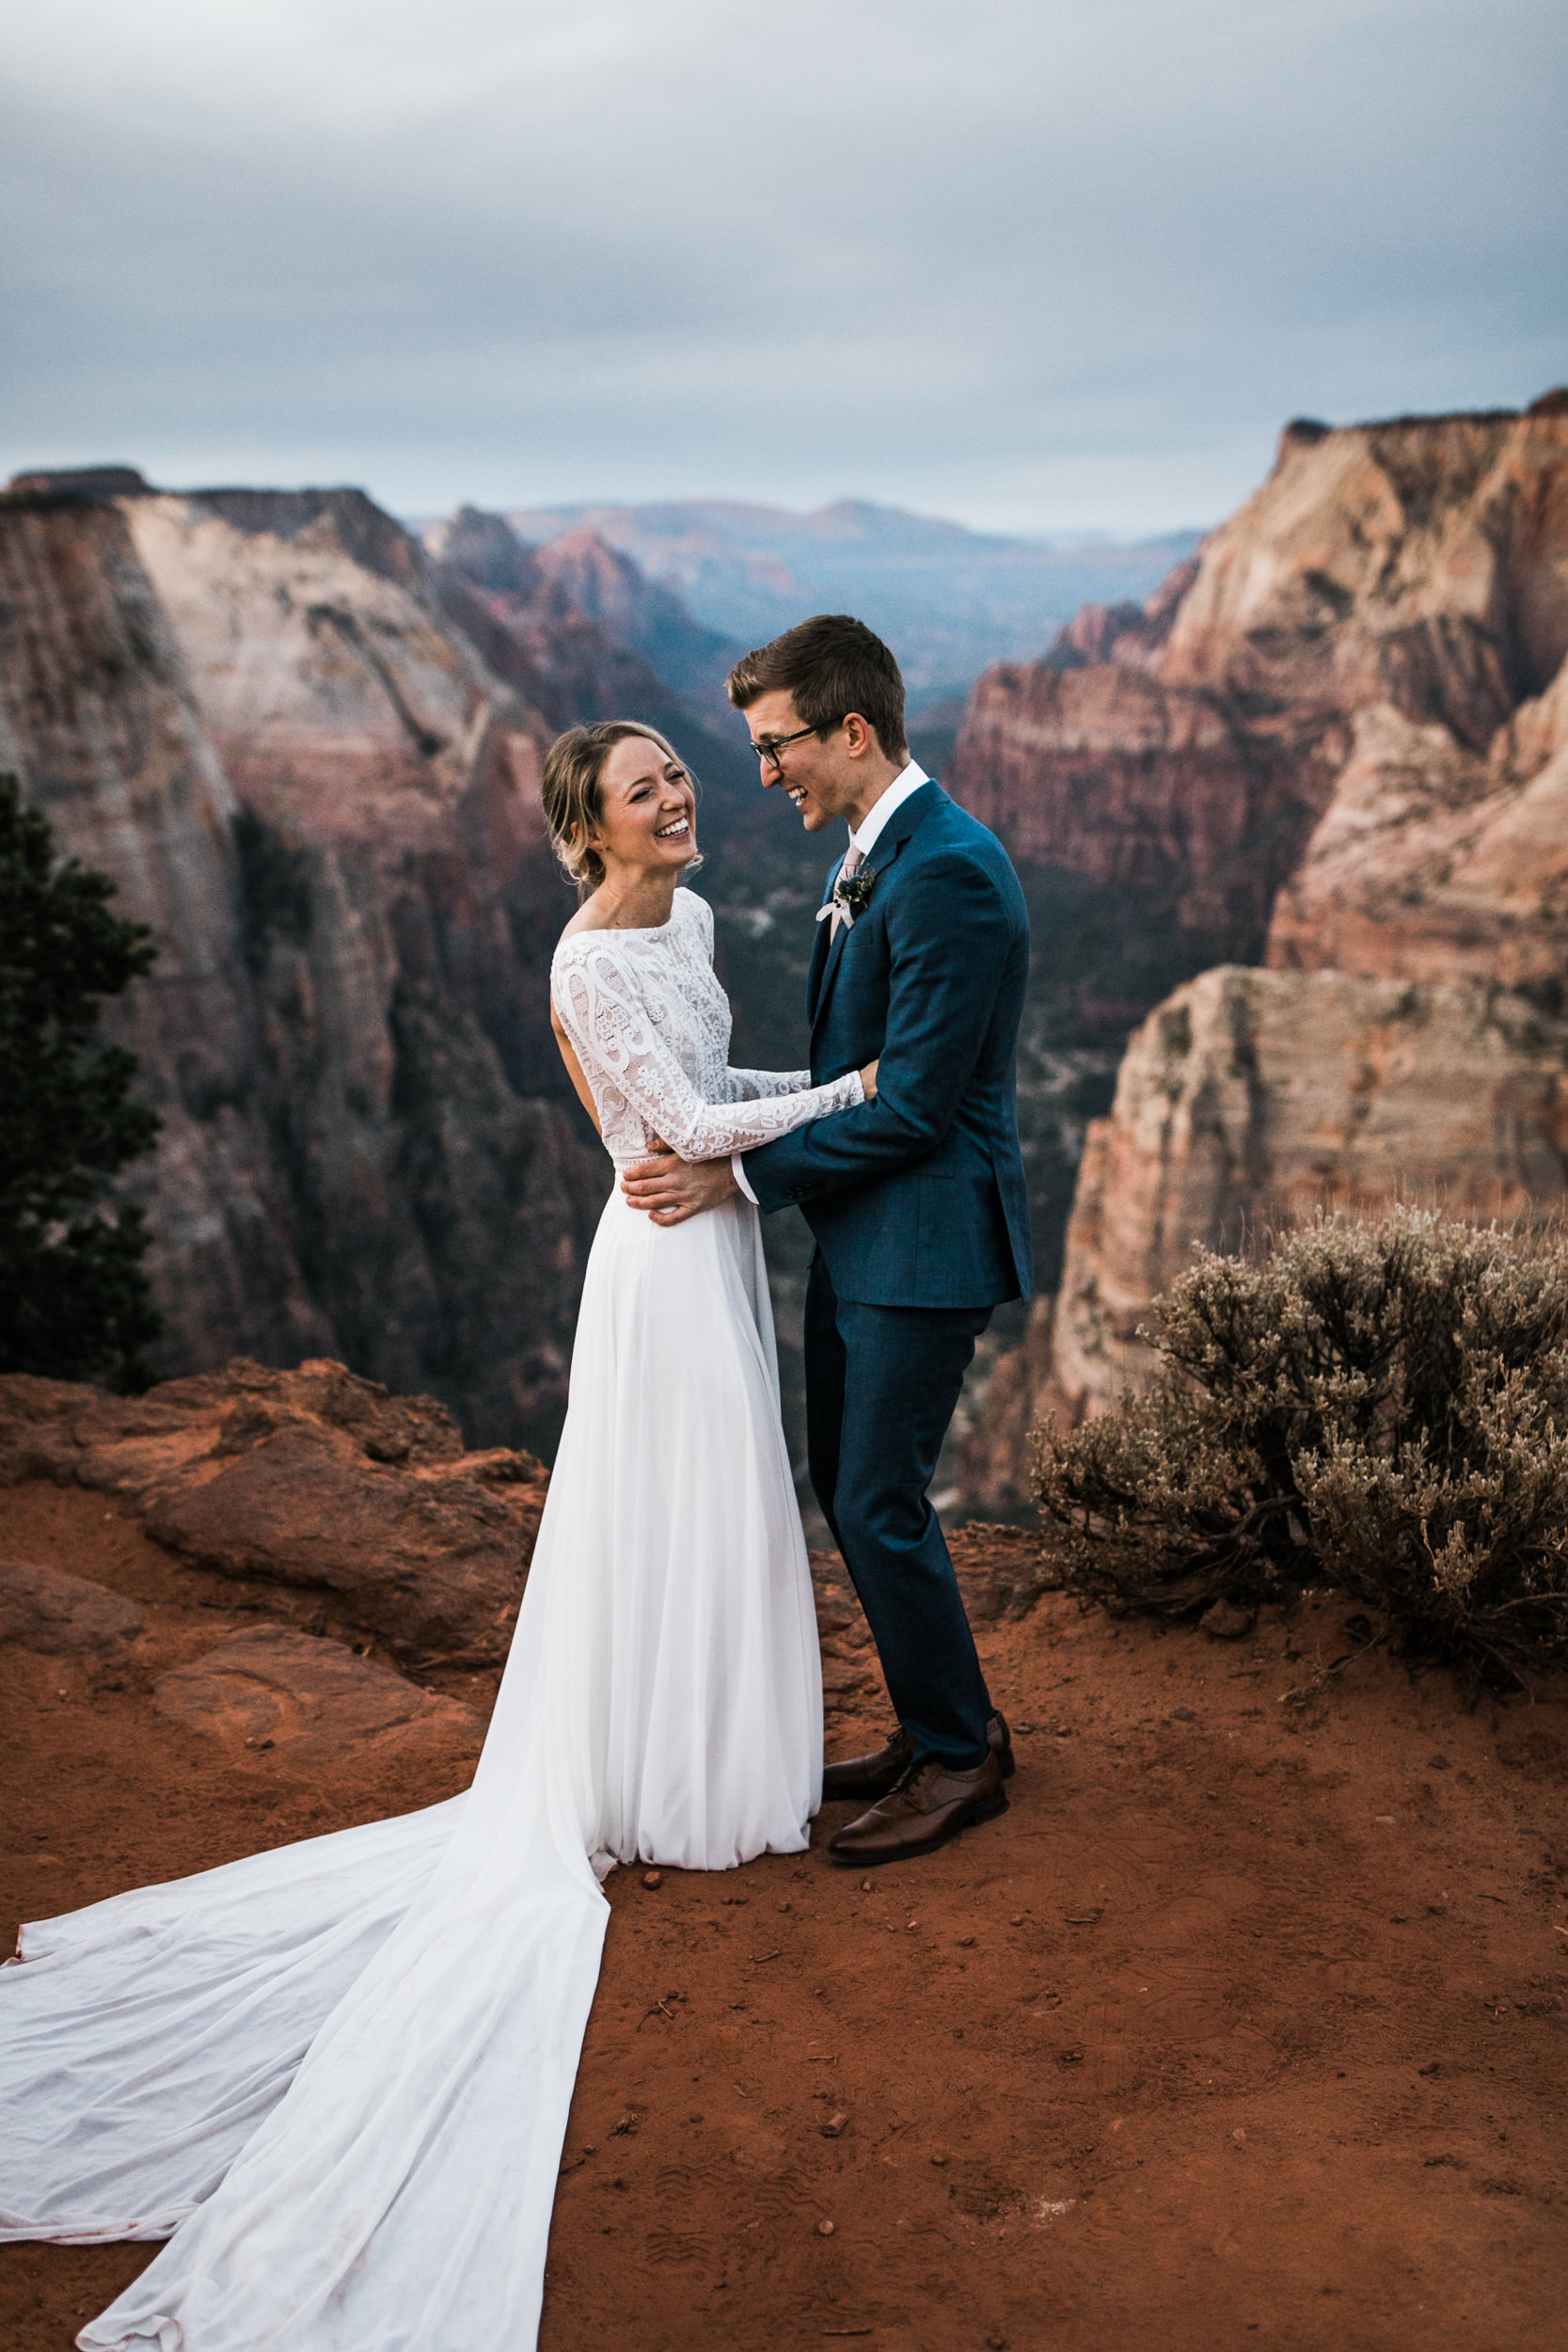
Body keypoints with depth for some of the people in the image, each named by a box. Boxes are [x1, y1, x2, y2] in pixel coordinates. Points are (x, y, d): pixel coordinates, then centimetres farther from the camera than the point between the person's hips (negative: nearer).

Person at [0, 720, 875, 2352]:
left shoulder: (689, 917, 9)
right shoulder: (591, 959, -20)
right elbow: (685, 1122, -21)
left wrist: (831, 1077, 10)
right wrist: (847, 1092, -15)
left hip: (716, 1246, 9)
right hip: (671, 1262, -9)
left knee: (717, 1516, 18)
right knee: (678, 1525, 1)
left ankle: (678, 1762, 33)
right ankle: (672, 1791, 17)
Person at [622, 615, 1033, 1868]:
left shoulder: (949, 872, -21)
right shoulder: (877, 854, 10)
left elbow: (913, 1106, -22)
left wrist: (741, 1174, -16)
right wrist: (744, 1150, 9)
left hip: (924, 1243, -10)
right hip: (864, 1234, 10)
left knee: (879, 1502, -1)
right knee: (843, 1482, 16)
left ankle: (962, 1755, 18)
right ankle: (940, 1727, 32)